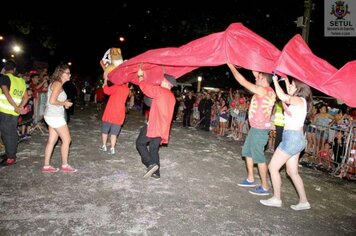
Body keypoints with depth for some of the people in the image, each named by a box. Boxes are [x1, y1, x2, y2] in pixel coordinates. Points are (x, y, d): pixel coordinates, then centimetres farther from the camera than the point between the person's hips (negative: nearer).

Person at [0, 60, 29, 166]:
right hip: (14, 113, 6)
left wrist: (16, 107, -20)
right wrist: (20, 107, -1)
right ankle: (11, 153, 28)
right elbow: (26, 97, 8)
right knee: (12, 133, 16)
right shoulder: (21, 81, 11)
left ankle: (10, 158, 6)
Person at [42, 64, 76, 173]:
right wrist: (64, 103, -10)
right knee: (66, 139, -1)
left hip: (53, 116, 10)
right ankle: (65, 165, 10)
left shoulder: (55, 83, 14)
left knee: (52, 140, 12)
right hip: (55, 116, -10)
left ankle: (46, 166, 18)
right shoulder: (58, 84, -15)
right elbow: (52, 101, -23)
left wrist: (64, 103, 7)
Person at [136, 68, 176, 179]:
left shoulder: (160, 90, -8)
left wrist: (140, 76, 11)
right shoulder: (172, 97, 17)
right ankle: (156, 172, 16)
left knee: (140, 143, 4)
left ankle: (151, 164, -10)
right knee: (154, 148, 14)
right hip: (163, 127, 8)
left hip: (154, 125, -8)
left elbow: (145, 87, -3)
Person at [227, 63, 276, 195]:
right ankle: (250, 179, 29)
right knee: (247, 152, 18)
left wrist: (231, 66, -7)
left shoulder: (263, 90, -17)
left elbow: (243, 82, -15)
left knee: (258, 156, -4)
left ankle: (265, 187, 5)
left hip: (260, 129, -10)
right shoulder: (265, 90, 10)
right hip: (256, 128, 10)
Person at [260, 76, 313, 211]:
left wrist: (275, 80, -18)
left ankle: (276, 199, 6)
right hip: (295, 138, 10)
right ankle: (303, 201, 19)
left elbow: (283, 96, -31)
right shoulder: (299, 101, 14)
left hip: (292, 137, -10)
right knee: (292, 172, 13)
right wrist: (286, 79, 30)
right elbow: (288, 95, 36)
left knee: (273, 167, -2)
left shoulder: (299, 100, -11)